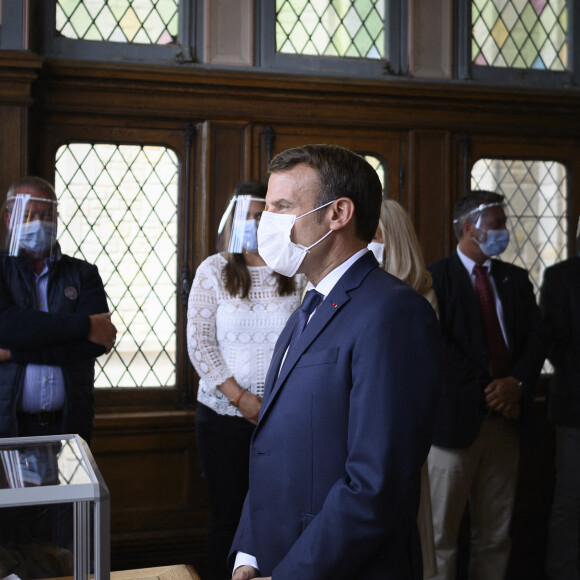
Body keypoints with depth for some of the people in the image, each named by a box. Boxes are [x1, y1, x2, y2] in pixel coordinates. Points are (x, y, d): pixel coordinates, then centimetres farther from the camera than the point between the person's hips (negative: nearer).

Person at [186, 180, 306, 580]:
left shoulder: (297, 274, 2)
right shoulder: (214, 270, 1)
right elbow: (199, 342, -3)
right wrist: (240, 398, -9)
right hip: (224, 414, 0)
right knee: (227, 512, 9)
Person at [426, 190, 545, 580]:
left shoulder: (516, 280, 14)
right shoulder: (436, 278, -4)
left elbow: (536, 340, 6)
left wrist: (517, 382, -11)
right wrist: (487, 392, -13)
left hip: (504, 419, 5)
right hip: (456, 417, -5)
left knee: (496, 536, 11)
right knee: (441, 533, 2)